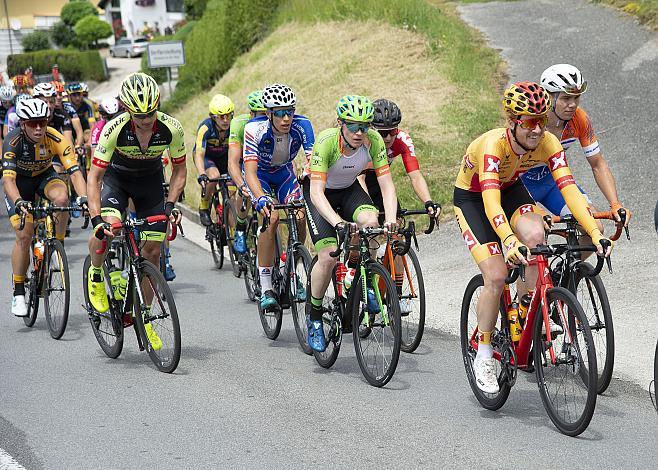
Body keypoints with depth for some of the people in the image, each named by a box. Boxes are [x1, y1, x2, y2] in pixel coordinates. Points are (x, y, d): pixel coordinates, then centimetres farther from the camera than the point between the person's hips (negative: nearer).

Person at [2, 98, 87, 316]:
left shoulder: (56, 139, -29)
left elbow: (75, 172, -34)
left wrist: (83, 197, -52)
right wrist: (19, 202, -59)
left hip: (45, 176, 1)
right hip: (19, 182, -1)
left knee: (61, 196, -34)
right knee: (24, 236, -14)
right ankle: (18, 293, 0)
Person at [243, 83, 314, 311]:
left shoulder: (302, 126, -27)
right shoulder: (255, 129, -33)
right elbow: (250, 171, -39)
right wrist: (261, 198, -57)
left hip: (285, 173, 3)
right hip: (260, 175, -3)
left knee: (299, 218, -18)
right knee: (271, 217, -27)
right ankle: (266, 288, -24)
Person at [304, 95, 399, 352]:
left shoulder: (373, 140, -24)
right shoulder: (326, 141, -33)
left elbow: (387, 184, -23)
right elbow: (317, 191, -38)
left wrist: (391, 219, -40)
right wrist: (338, 223, -52)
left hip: (349, 189, 3)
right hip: (320, 192, -3)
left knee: (370, 221, -29)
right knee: (328, 256, -20)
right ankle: (314, 317, 2)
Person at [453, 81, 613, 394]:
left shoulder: (548, 143, -24)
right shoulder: (493, 145, -37)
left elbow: (569, 189, -29)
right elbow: (491, 200, -47)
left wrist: (595, 232, -41)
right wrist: (508, 241, -63)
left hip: (511, 190, 4)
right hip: (471, 199, -4)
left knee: (535, 235, -29)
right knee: (496, 276, -17)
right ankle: (483, 358, 0)